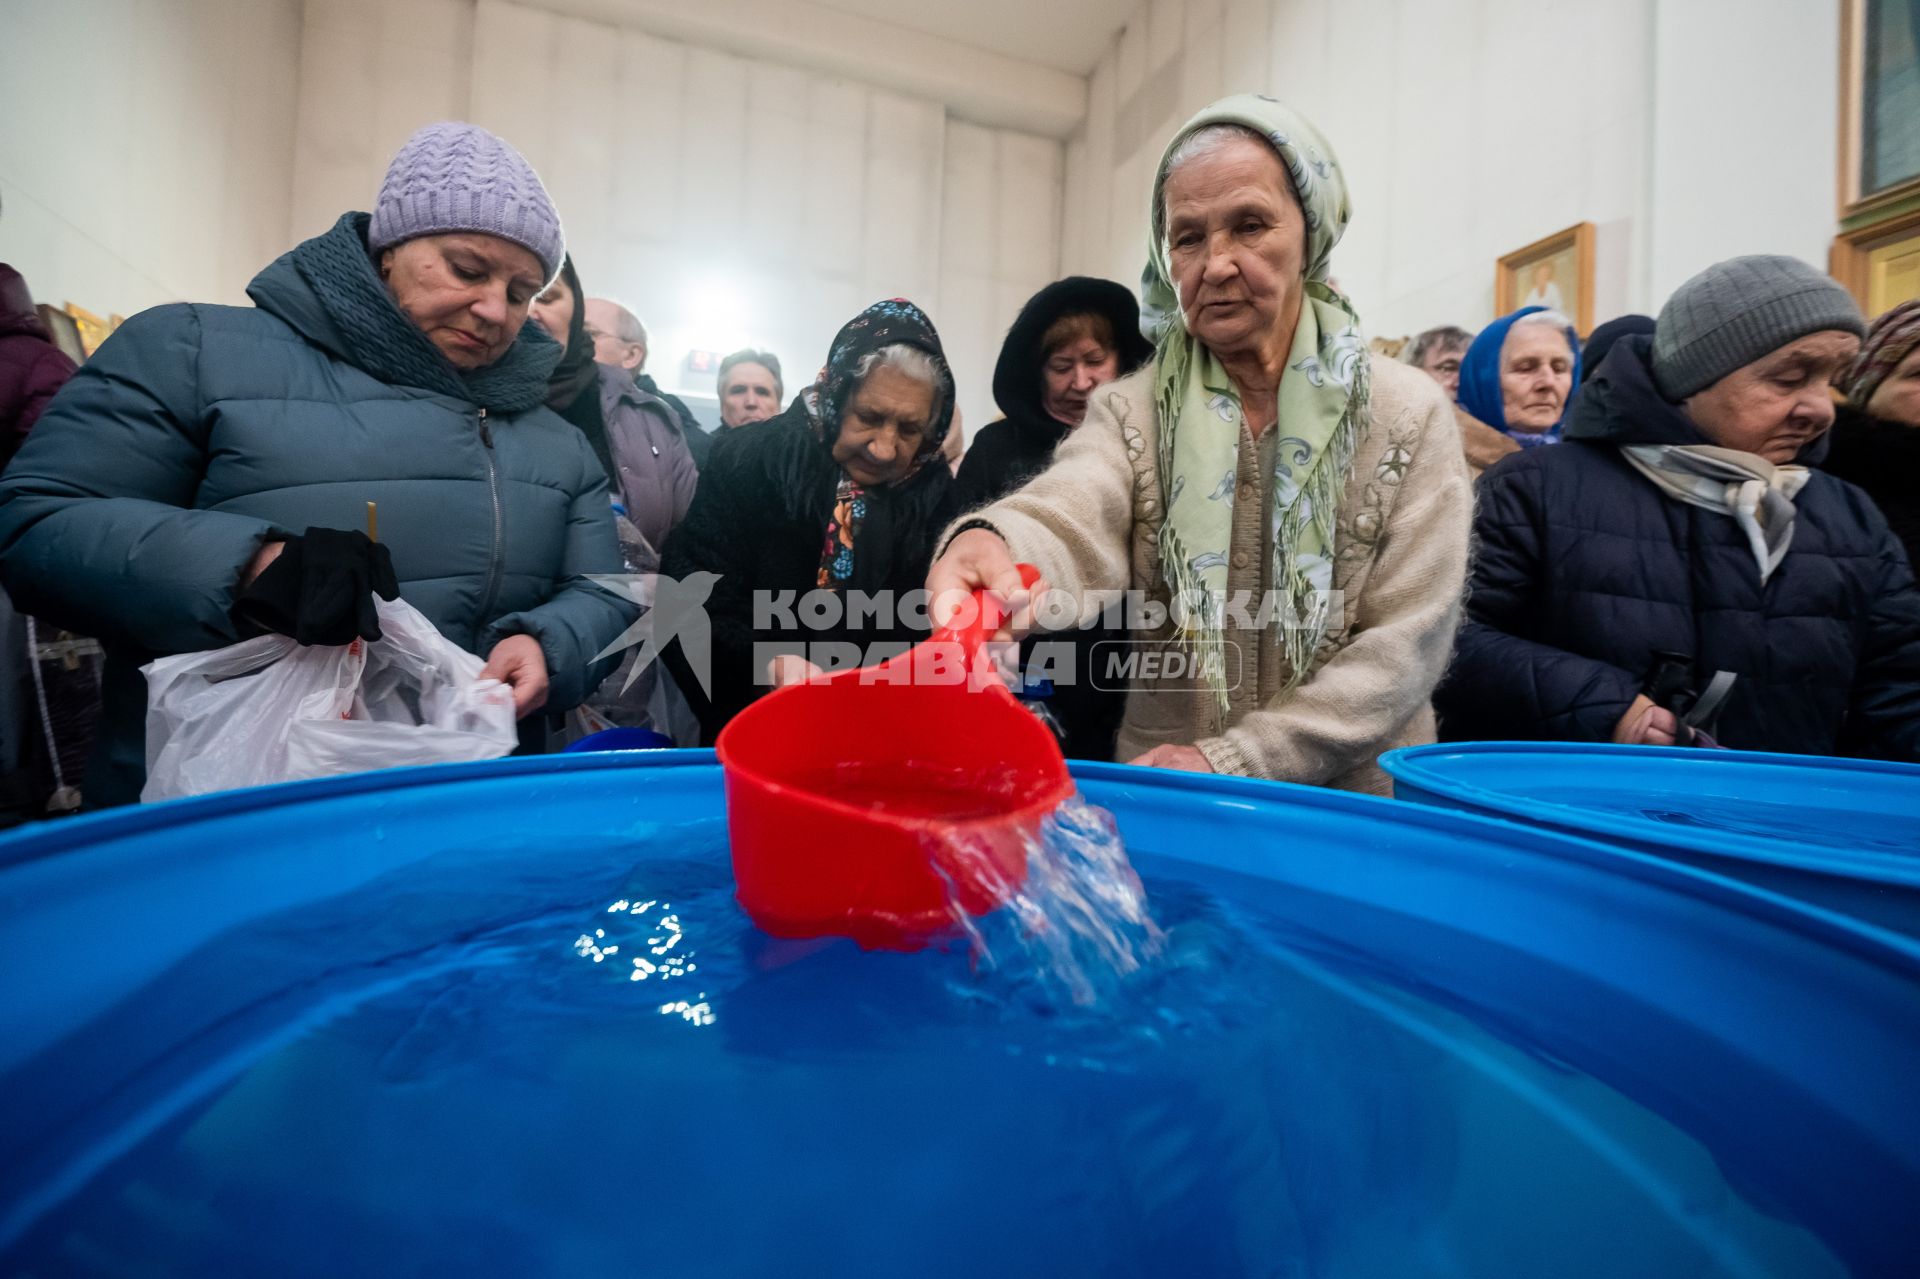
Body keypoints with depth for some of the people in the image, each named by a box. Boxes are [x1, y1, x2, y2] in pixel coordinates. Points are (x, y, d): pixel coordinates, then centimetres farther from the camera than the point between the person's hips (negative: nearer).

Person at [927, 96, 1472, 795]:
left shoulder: (1409, 415, 2)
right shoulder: (1128, 414, 3)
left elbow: (1403, 641, -3)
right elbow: (1067, 523, -18)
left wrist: (1234, 760, -13)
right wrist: (990, 542, -40)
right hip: (1162, 805, 1)